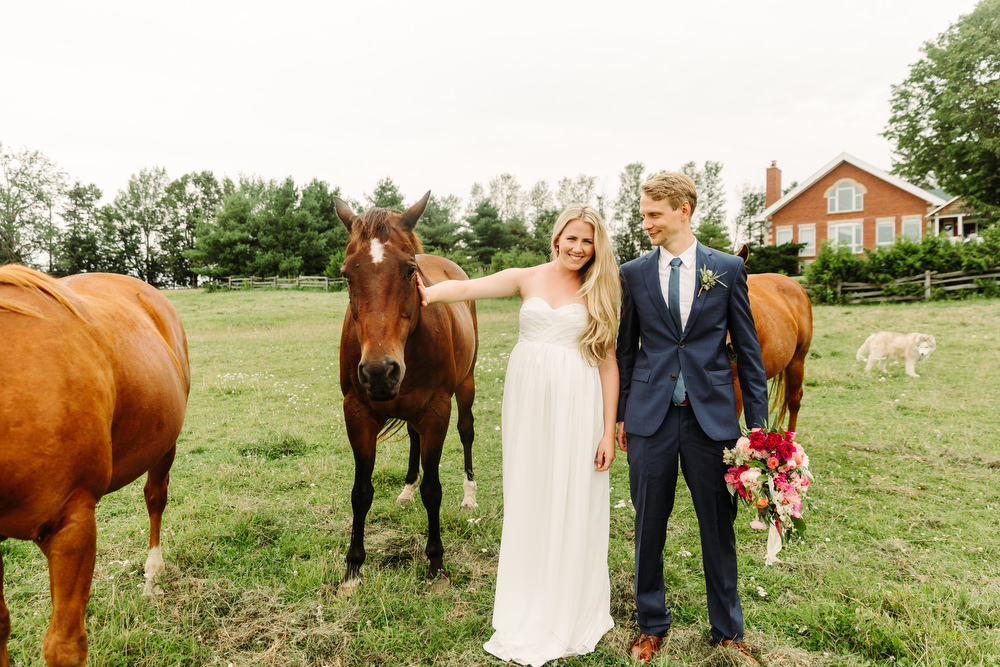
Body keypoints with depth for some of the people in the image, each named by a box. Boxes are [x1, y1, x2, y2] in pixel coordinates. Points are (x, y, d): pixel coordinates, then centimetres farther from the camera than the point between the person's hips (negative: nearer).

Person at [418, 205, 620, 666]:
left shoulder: (599, 295, 5)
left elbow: (608, 363, 3)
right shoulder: (527, 279, 4)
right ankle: (528, 622, 26)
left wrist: (609, 430, -3)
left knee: (573, 509, 6)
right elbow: (470, 287, -13)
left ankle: (569, 620, 26)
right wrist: (430, 293, -34)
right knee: (527, 506, 9)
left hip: (577, 407, -1)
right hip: (528, 402, 1)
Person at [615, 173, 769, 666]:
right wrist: (619, 415, 8)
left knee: (718, 527, 11)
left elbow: (747, 348, 4)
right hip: (650, 418, 1)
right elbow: (626, 350, 9)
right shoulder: (633, 274, 4)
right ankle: (651, 624, 31)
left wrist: (757, 420, 1)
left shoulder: (728, 269, 1)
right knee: (649, 526, 11)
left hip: (712, 416, -1)